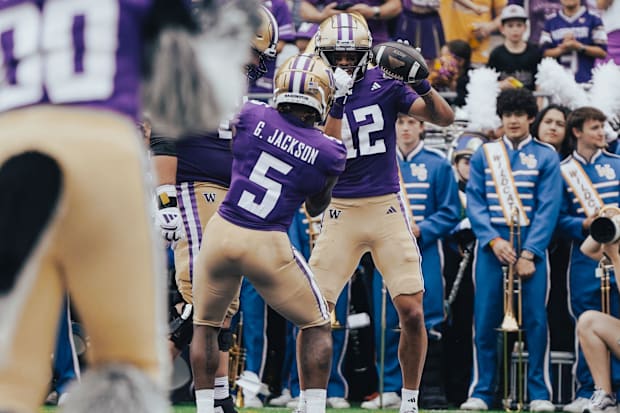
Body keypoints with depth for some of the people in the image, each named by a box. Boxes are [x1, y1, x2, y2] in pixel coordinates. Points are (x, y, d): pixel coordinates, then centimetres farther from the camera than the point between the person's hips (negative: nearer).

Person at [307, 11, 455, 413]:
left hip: (388, 207, 0)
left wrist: (423, 85, -25)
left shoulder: (383, 84, -2)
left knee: (412, 312, -5)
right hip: (340, 211, 0)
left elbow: (445, 118, -6)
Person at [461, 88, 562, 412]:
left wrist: (529, 252, -12)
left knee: (535, 321, -3)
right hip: (491, 247, 1)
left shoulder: (546, 157, 5)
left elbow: (548, 208, -2)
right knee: (485, 321, 0)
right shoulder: (484, 155, 9)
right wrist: (493, 240, -12)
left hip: (531, 248, -1)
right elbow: (475, 202, 3)